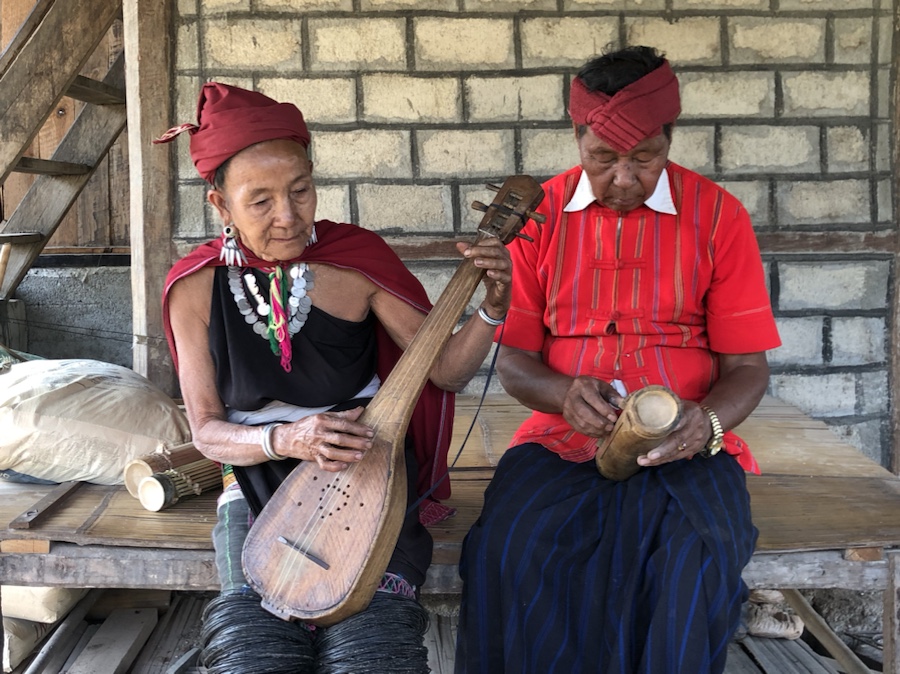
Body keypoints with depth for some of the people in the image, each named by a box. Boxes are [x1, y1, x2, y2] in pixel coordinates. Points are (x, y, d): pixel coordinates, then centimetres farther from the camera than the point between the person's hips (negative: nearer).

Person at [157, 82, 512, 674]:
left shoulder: (356, 257, -7)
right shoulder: (195, 287, -2)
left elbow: (446, 370, -2)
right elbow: (206, 428, 0)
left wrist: (492, 308, -20)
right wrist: (286, 439, -19)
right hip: (259, 490, 1)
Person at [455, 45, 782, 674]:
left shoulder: (717, 215, 3)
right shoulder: (538, 215, 7)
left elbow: (747, 364, 4)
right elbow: (513, 356, 7)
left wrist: (707, 423, -18)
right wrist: (564, 395, -15)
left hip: (686, 444, -1)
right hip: (563, 437, 1)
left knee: (695, 560, -31)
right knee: (507, 548, -28)